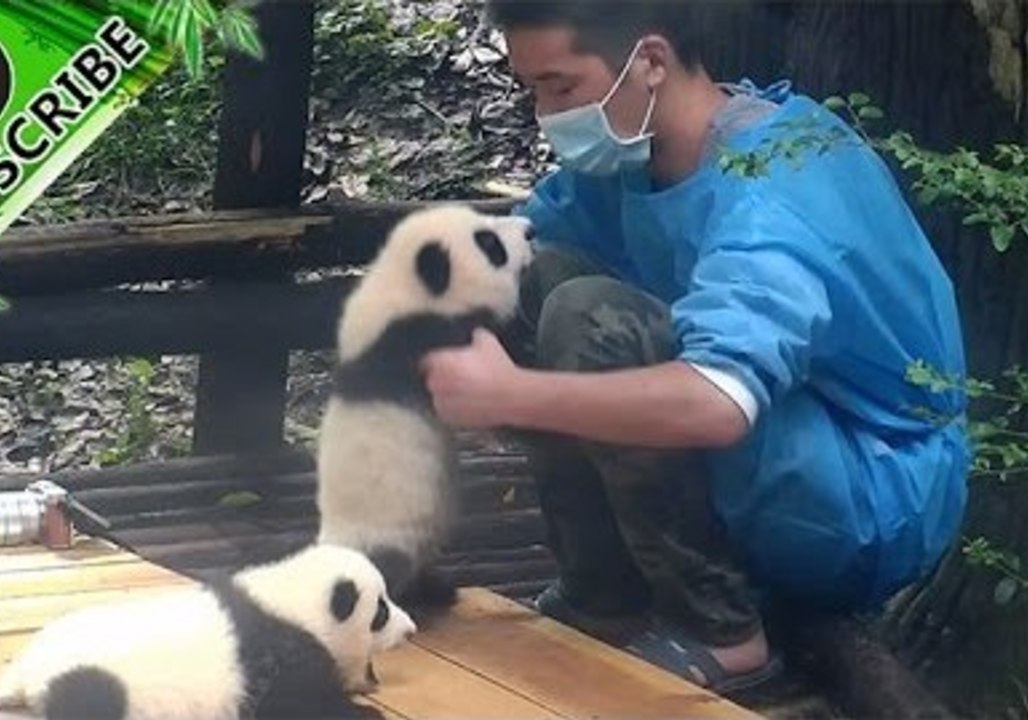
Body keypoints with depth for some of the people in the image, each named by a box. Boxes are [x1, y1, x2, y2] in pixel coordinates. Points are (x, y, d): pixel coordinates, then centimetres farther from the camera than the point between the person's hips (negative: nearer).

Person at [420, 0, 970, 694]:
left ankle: (716, 630, -13)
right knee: (534, 283, -1)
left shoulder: (770, 192, -27)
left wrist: (509, 395, -37)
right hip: (785, 460, 9)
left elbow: (718, 403, -43)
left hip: (881, 507, -9)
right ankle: (607, 596, 4)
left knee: (590, 320, -25)